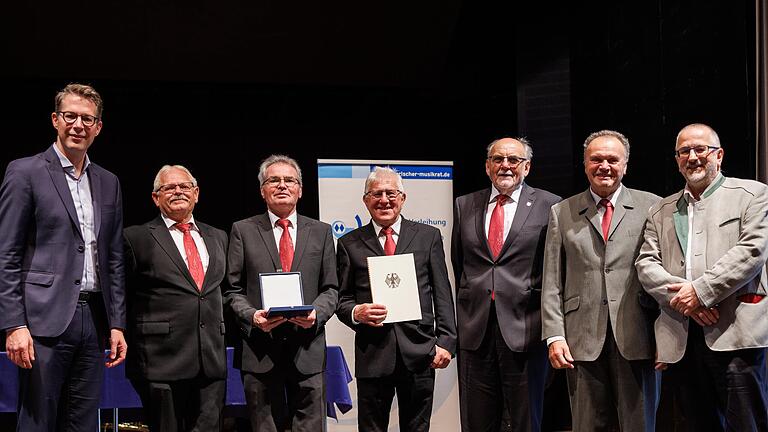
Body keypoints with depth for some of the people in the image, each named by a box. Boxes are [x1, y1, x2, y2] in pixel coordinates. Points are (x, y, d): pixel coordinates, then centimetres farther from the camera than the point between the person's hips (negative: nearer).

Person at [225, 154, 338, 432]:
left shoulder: (321, 232, 11)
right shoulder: (243, 231, 6)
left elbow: (330, 289, 10)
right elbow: (233, 290, 4)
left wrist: (316, 313, -9)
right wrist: (252, 315, -13)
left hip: (307, 349, 1)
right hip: (259, 349, -1)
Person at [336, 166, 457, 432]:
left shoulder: (428, 237, 9)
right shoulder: (350, 243, 8)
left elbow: (442, 295, 6)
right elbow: (341, 298, 9)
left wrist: (446, 341, -3)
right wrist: (356, 312, -13)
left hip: (419, 352, 0)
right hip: (372, 354, 0)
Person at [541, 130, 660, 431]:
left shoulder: (652, 207, 6)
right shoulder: (562, 213, 10)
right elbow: (552, 282, 7)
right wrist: (554, 335, -1)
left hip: (636, 338, -1)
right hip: (582, 340, 1)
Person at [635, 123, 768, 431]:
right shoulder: (661, 211, 19)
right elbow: (646, 264, 8)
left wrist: (701, 291, -14)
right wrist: (682, 296, -10)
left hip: (734, 333, -4)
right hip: (680, 339, 4)